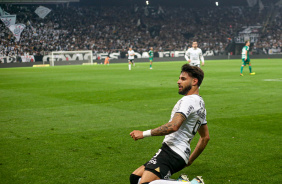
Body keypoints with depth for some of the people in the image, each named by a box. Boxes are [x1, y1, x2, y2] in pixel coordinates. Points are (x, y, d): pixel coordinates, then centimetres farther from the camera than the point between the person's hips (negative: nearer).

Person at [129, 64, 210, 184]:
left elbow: (173, 126, -26)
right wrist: (190, 160, 31)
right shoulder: (200, 103, 21)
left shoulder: (188, 100, -11)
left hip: (172, 152, -10)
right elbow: (205, 137, 28)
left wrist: (144, 133, -23)